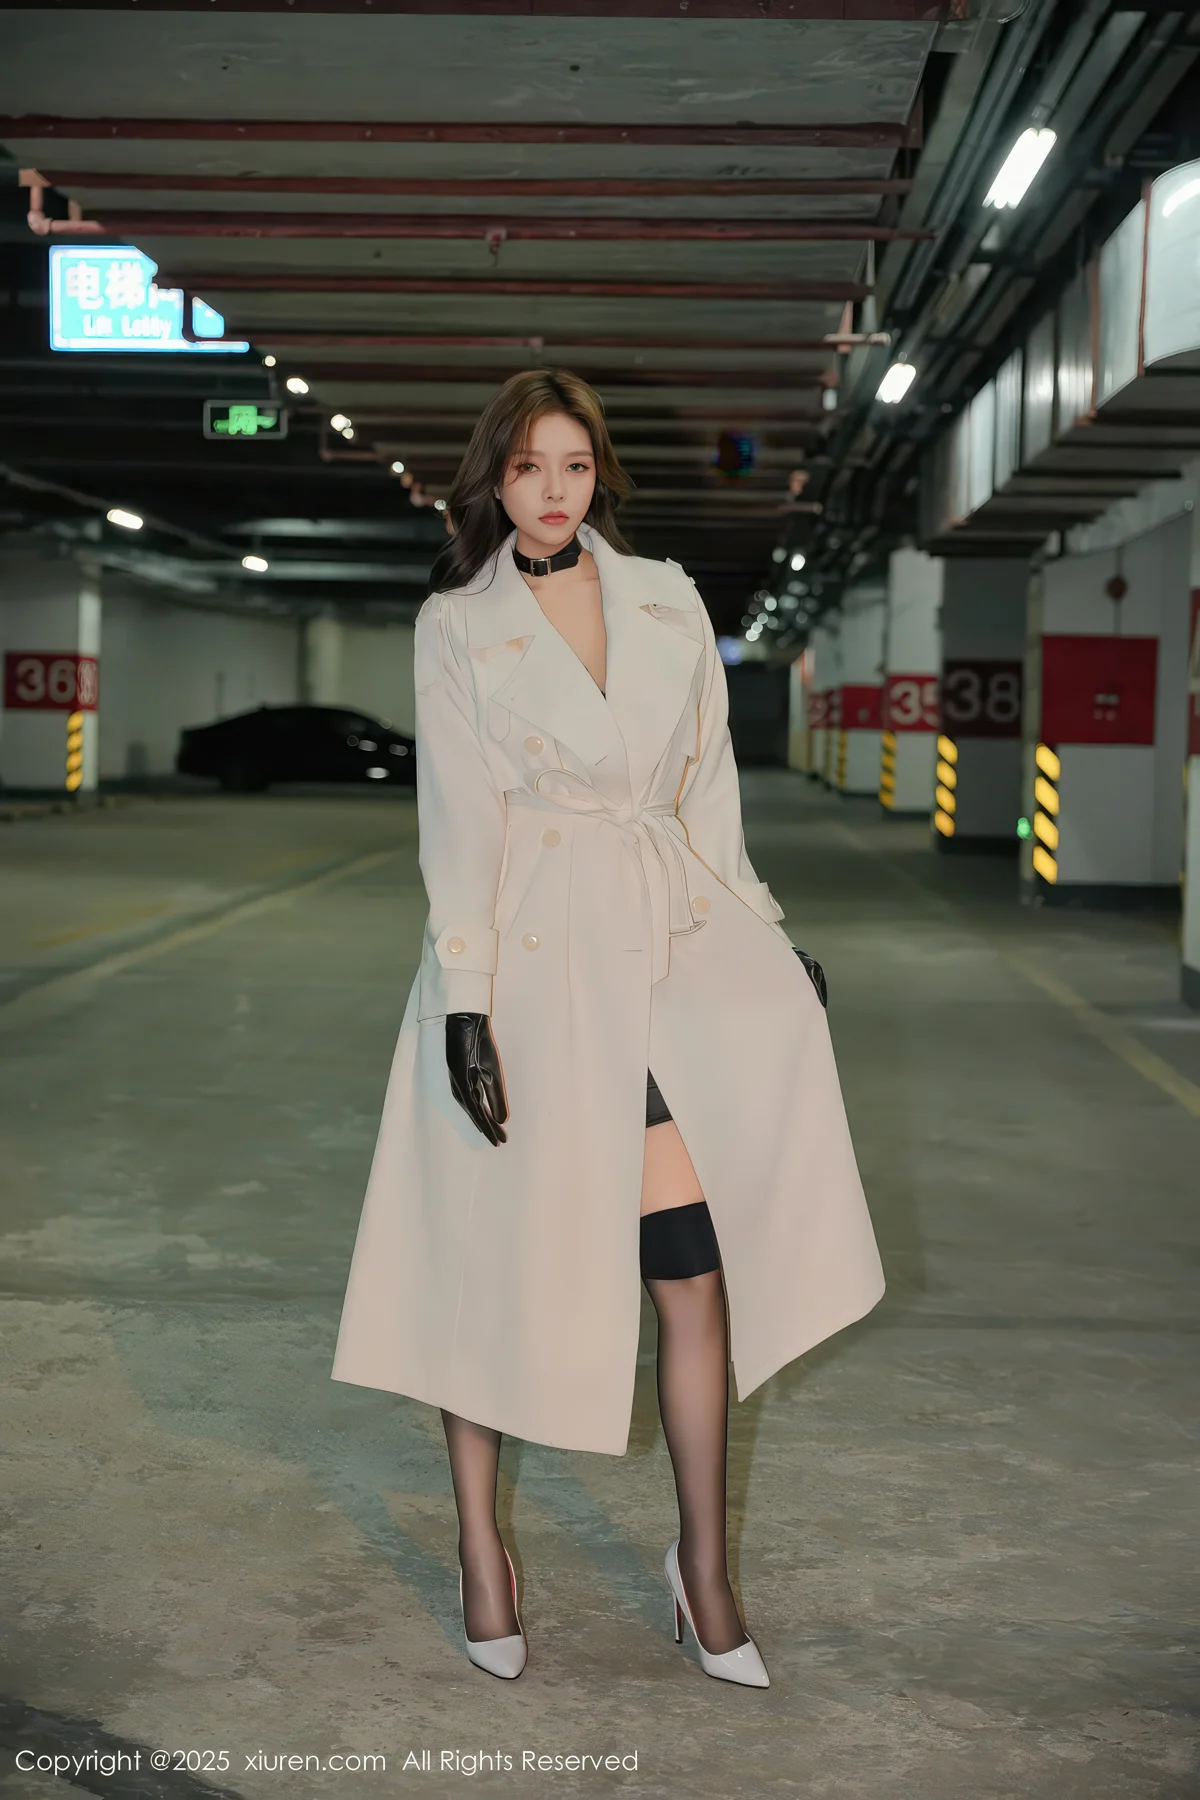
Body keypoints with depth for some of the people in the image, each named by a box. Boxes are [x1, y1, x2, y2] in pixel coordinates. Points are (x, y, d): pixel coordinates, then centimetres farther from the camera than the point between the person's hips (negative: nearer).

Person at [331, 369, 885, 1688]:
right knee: (493, 1255, 6)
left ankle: (703, 1560, 11)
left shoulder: (667, 601, 11)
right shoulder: (455, 626, 2)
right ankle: (480, 1543, 23)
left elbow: (708, 788, 15)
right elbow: (459, 820, -5)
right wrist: (466, 1003, -11)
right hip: (528, 958, -2)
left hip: (669, 945, 3)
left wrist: (760, 936, 14)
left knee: (691, 1260, -2)